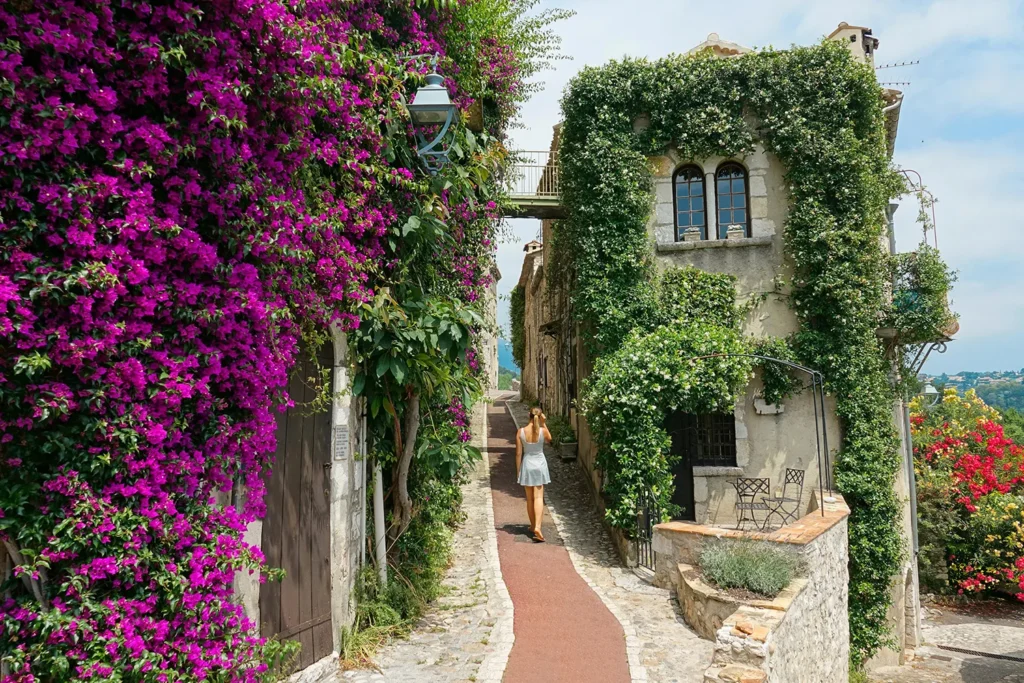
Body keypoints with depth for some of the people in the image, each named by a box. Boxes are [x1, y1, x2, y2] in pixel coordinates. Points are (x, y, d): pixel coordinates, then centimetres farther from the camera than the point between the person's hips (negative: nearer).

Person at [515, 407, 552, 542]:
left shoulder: (521, 432, -10)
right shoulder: (543, 431, -11)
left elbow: (518, 454, -5)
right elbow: (549, 439, 14)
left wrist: (518, 471, 5)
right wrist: (544, 424, 8)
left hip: (527, 465, 1)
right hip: (540, 465, -1)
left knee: (529, 498, 15)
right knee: (538, 497, -2)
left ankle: (533, 525, 27)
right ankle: (537, 527, -16)